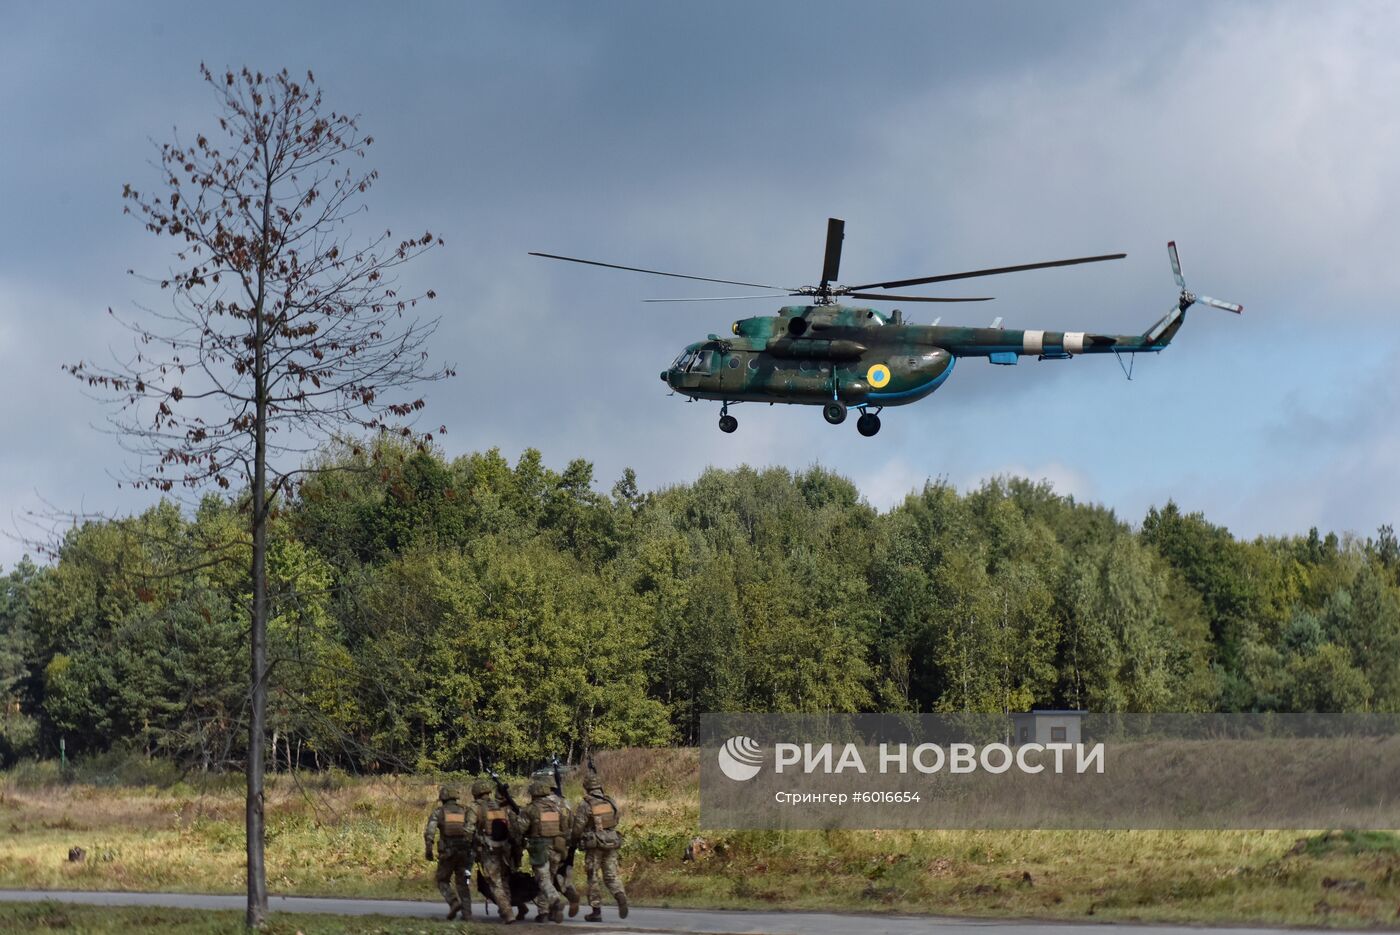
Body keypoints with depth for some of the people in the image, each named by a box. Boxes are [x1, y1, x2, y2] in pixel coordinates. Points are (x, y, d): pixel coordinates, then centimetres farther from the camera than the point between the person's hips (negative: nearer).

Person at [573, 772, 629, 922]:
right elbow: (617, 818, 14)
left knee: (593, 878, 7)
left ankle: (596, 912, 8)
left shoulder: (585, 805, -12)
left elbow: (578, 827, -10)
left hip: (594, 845, -4)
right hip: (612, 842, 4)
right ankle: (620, 895, -20)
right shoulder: (611, 802, 3)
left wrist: (575, 839, 10)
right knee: (611, 876, 9)